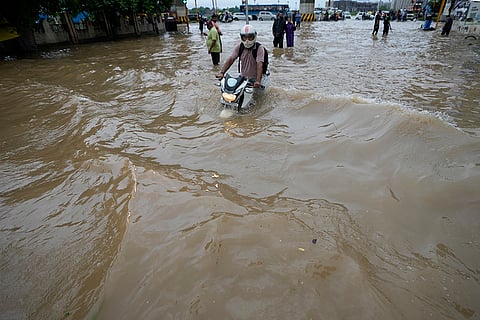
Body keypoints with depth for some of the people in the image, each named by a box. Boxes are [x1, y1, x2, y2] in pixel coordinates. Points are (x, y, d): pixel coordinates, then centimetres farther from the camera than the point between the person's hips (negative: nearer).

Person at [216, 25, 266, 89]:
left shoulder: (259, 48, -15)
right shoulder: (239, 46, -4)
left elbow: (259, 65, -26)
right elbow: (230, 59, -13)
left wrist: (258, 81, -41)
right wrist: (222, 72, -28)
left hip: (254, 79, -3)